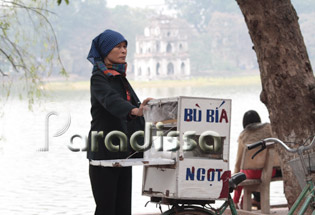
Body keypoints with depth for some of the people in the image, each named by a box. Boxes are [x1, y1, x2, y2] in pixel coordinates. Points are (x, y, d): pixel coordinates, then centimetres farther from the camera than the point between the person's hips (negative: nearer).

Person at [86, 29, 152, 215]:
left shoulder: (120, 77, 17)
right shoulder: (99, 78, -8)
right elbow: (110, 100, -28)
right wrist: (134, 111, -47)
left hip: (123, 152, 8)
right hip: (104, 153, -8)